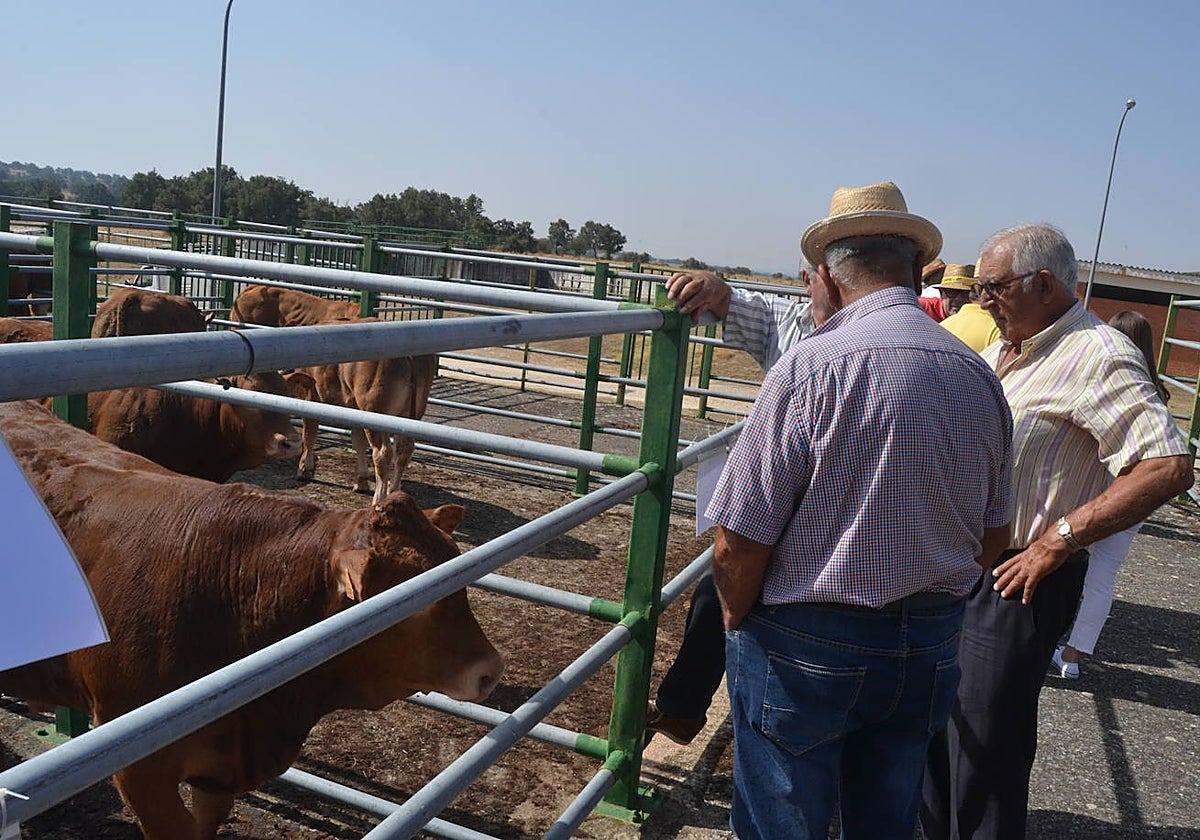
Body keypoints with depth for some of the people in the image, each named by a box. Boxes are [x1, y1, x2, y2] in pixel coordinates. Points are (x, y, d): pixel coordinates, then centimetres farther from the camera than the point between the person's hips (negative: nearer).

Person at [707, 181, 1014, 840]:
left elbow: (737, 545, -19)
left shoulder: (811, 367, -19)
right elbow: (992, 537, 10)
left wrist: (737, 623, 0)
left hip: (805, 647, -5)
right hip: (930, 650, 6)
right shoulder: (979, 377, 0)